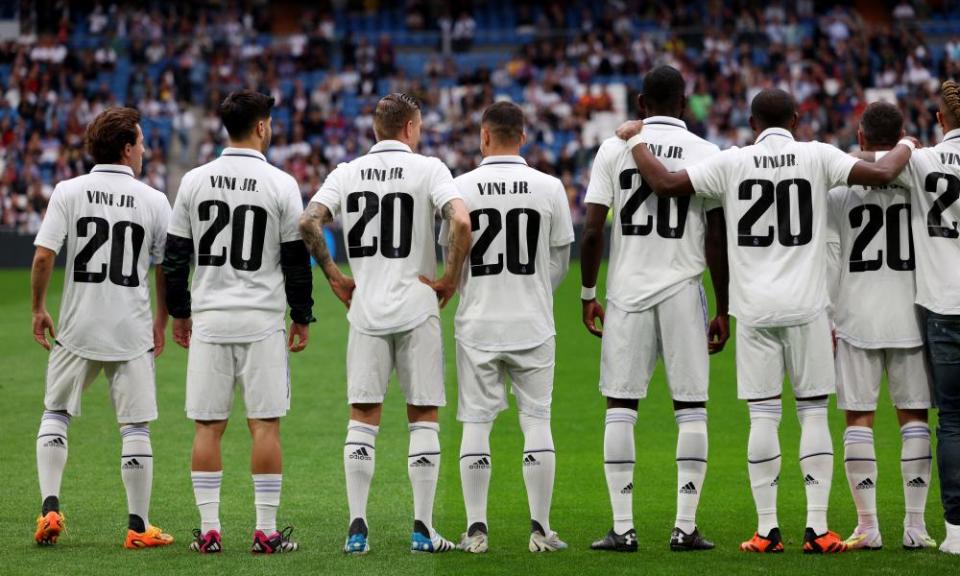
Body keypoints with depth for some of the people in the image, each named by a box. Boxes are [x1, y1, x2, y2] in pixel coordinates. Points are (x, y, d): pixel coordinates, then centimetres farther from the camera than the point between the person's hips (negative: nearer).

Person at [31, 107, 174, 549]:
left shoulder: (68, 191, -3)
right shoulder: (154, 200, -2)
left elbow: (43, 256, -10)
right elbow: (167, 268, 4)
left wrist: (38, 309, 3)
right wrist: (162, 320, 18)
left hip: (76, 329, 1)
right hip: (131, 331, -1)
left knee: (55, 413, 17)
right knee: (135, 427, 5)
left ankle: (50, 506, 5)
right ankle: (139, 527, 8)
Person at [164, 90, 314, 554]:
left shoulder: (194, 181, 2)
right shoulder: (281, 184, -5)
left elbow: (175, 256, 5)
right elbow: (296, 260, -2)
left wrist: (179, 312, 16)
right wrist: (302, 317, 8)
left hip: (208, 320, 2)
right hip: (261, 321, -2)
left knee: (207, 426, 5)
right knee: (265, 424, 1)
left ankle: (208, 530, 4)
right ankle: (266, 531, 1)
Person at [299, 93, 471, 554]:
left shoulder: (347, 173, 6)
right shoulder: (427, 169, -3)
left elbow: (308, 224, -5)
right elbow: (461, 223, -18)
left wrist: (334, 277, 6)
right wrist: (451, 278, -5)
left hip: (365, 309, 2)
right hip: (417, 309, -2)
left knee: (362, 417, 6)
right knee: (423, 417, 5)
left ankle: (357, 527, 0)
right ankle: (422, 528, 4)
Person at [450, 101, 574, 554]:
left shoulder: (461, 187, -5)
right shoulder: (549, 188, -2)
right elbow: (560, 261, 5)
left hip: (477, 323, 0)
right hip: (533, 323, 1)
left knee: (476, 423, 5)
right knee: (537, 421, 6)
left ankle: (476, 529, 5)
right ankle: (540, 529, 5)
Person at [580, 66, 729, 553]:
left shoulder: (614, 150, 2)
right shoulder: (706, 155, 0)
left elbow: (592, 231, -1)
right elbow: (717, 242, -2)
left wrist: (588, 294, 10)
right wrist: (723, 309, 5)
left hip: (627, 291, 1)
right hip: (682, 290, -1)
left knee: (620, 407, 5)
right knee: (690, 408, 4)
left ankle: (622, 528, 2)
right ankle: (685, 527, 1)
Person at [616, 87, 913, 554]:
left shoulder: (731, 164, 0)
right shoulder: (818, 157, 0)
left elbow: (665, 184, -3)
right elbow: (881, 174, -4)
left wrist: (634, 139, 12)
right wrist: (906, 146, 18)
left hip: (754, 310, 0)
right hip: (806, 306, 0)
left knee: (762, 416, 3)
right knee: (813, 413, 4)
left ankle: (767, 530, 3)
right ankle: (817, 528, 1)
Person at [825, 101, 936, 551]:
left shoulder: (838, 189, -2)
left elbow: (828, 261, -1)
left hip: (857, 318, -1)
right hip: (910, 315, 1)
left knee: (859, 417, 3)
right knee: (913, 416, 6)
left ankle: (867, 526, 0)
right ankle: (915, 525, 4)